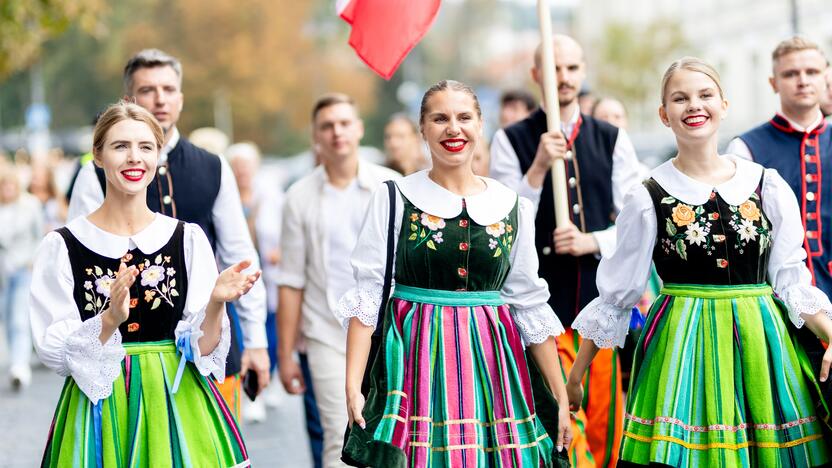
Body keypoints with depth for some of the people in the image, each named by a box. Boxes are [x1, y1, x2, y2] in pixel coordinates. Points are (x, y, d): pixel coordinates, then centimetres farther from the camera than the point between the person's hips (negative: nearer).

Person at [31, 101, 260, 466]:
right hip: (100, 410, -1)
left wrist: (216, 302, -19)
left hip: (178, 405, 1)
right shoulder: (62, 246, -5)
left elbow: (202, 349, -1)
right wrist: (111, 319, -22)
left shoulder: (189, 239, 0)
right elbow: (54, 354, -8)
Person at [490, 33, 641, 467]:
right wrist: (539, 167, -14)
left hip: (604, 298, 3)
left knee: (606, 423, 4)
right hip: (542, 303, -3)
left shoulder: (612, 139, 10)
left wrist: (591, 242, -10)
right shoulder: (511, 140, 2)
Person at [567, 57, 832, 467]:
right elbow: (615, 294, 4)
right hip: (683, 345, -2)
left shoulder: (768, 186, 3)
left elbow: (791, 280, 7)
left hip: (761, 341, 2)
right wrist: (574, 376, 4)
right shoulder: (648, 198, -2)